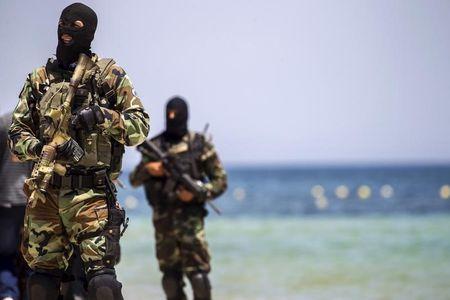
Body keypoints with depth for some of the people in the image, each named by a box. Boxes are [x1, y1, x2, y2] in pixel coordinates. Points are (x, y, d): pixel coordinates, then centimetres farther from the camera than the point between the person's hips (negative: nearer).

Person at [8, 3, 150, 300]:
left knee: (101, 274, -15)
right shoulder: (39, 79, 11)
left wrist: (102, 117, -15)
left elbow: (140, 127, 2)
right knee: (43, 274, 8)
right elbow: (17, 133, 10)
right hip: (45, 194, 4)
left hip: (91, 194, -4)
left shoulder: (109, 74, 3)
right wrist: (42, 147, -12)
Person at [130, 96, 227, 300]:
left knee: (197, 273, -11)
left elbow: (220, 181, 2)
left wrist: (197, 193, -14)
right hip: (163, 220, 3)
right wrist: (148, 169, -14)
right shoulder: (154, 146, 9)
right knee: (170, 276, 8)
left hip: (190, 217, -3)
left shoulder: (199, 144, 1)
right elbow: (134, 180, 7)